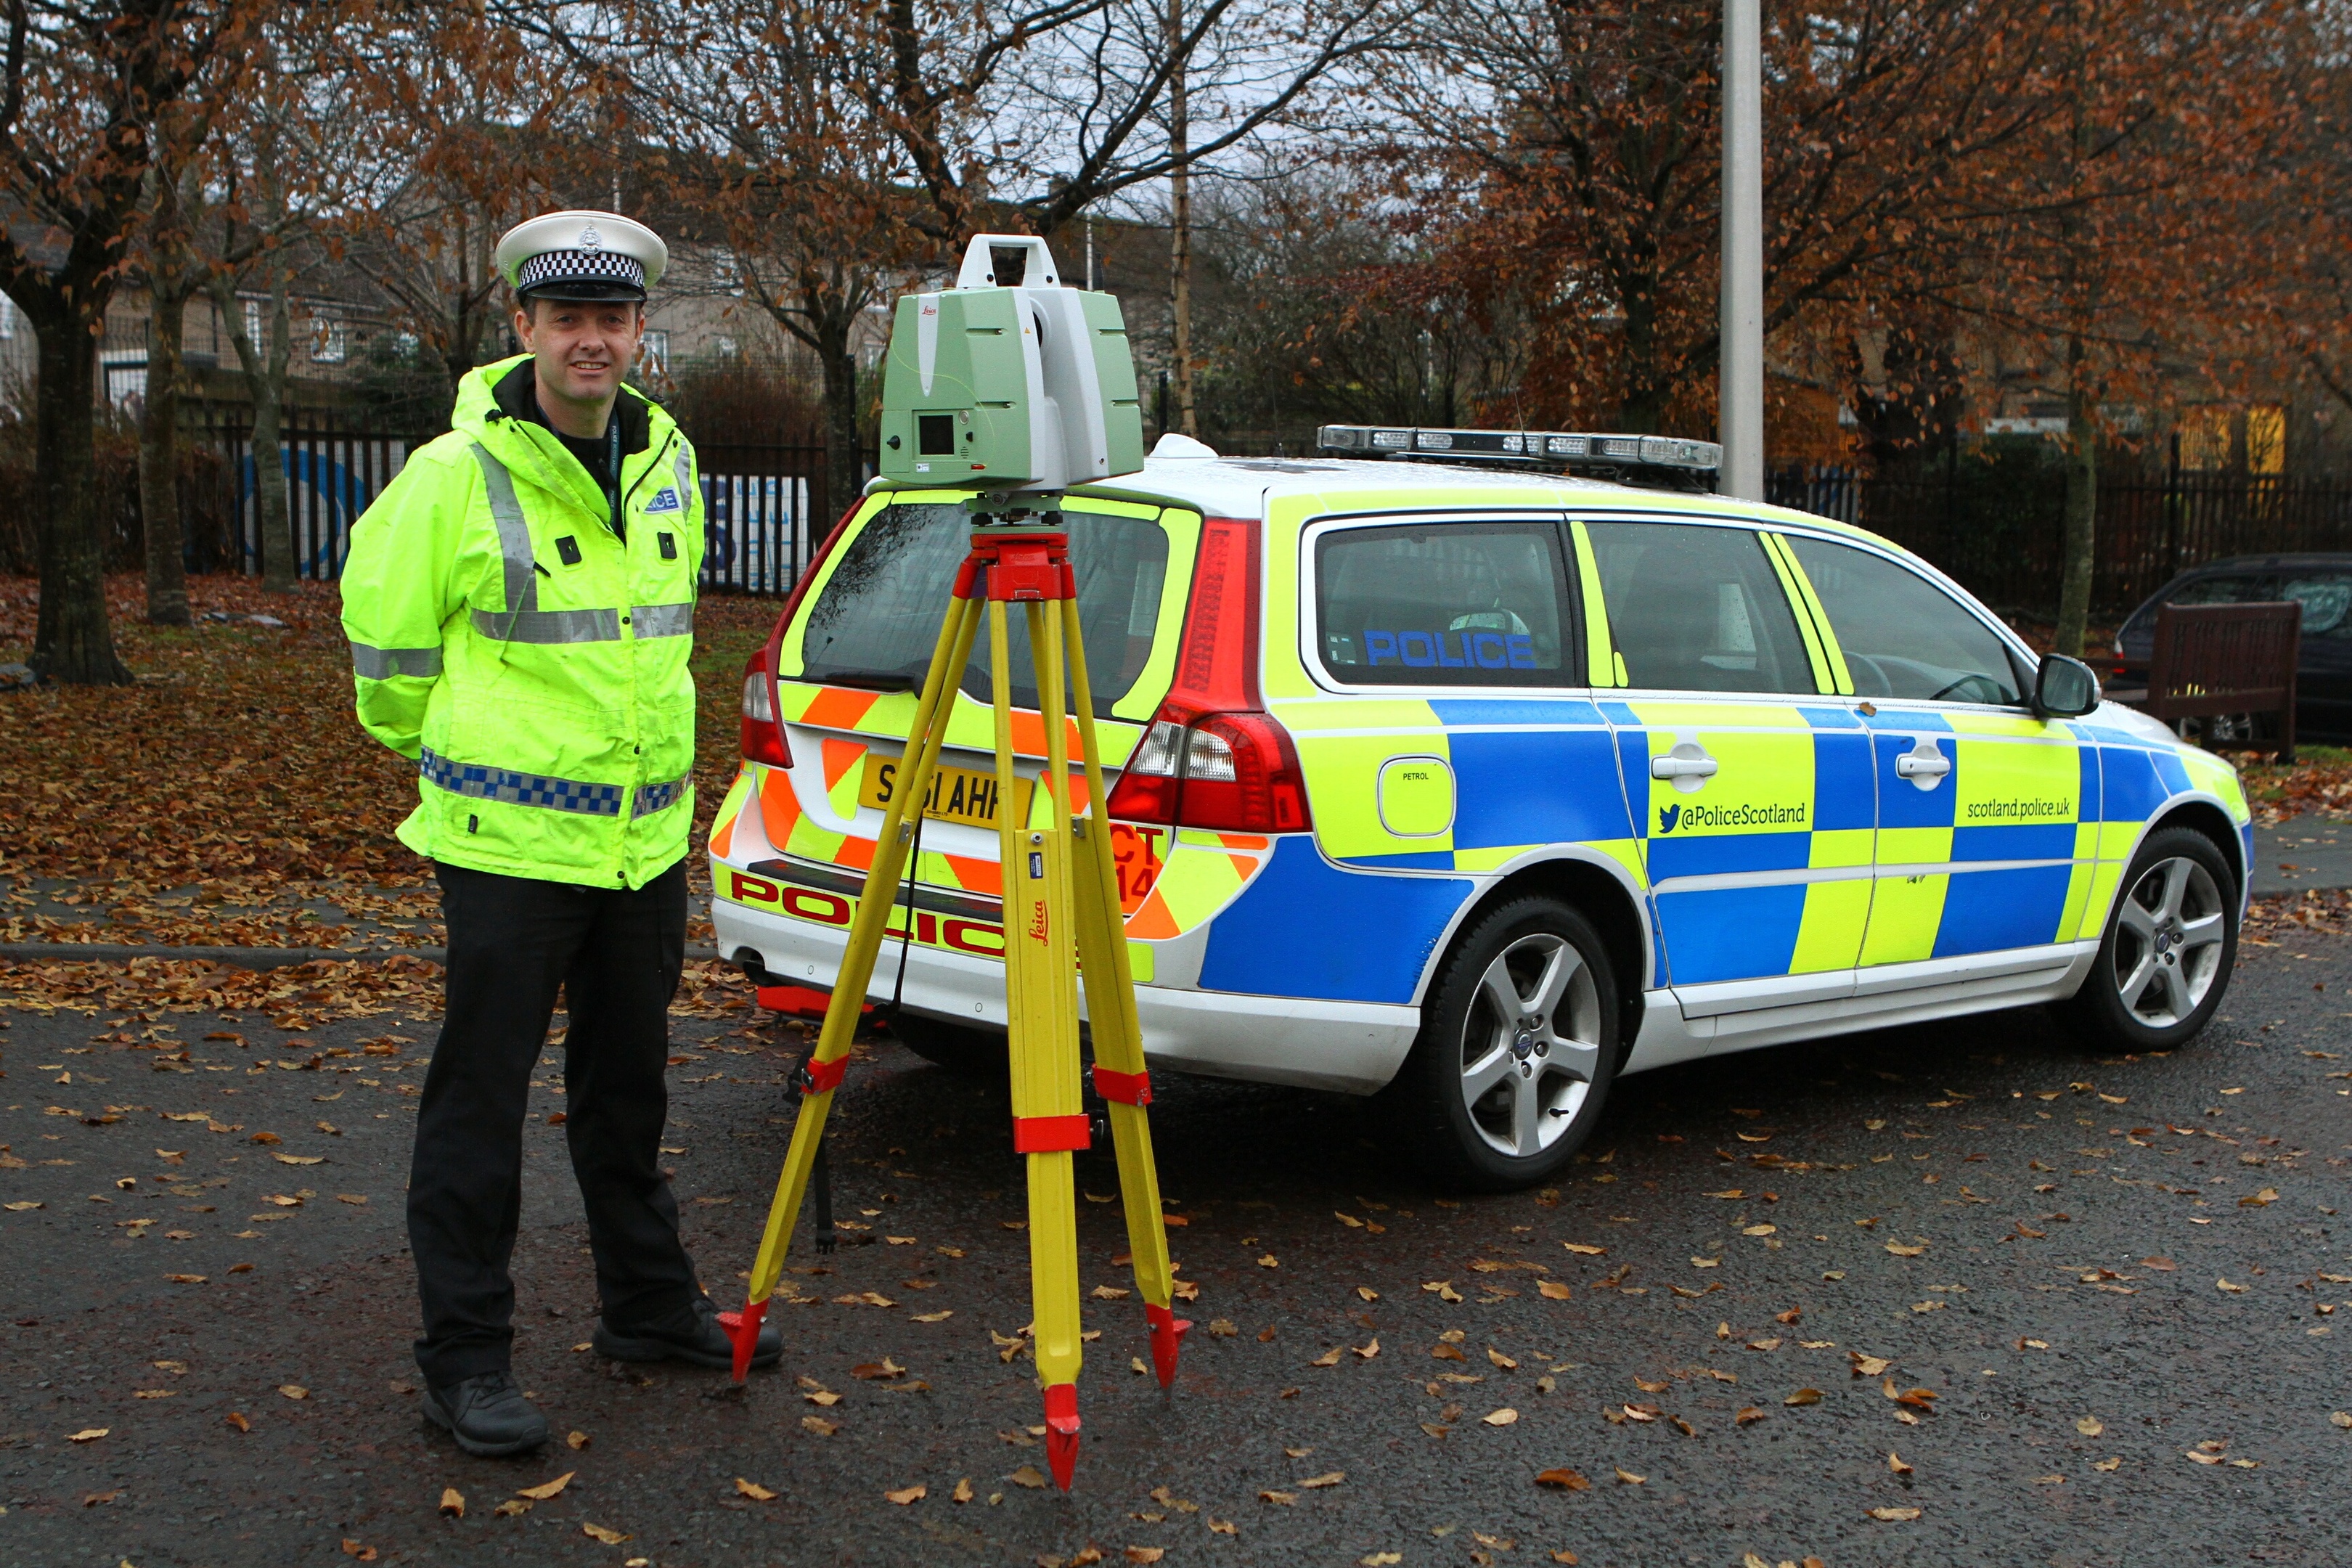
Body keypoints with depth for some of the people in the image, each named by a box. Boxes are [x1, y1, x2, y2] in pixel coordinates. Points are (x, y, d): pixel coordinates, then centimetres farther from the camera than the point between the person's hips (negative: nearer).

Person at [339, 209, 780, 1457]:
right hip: (509, 840, -6)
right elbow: (382, 625, -1)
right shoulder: (455, 474, -12)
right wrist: (436, 746, 10)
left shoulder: (667, 462, 7)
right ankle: (464, 1359, 11)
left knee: (627, 1086, 18)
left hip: (648, 837, 6)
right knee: (480, 1103, 0)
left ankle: (648, 1307, 32)